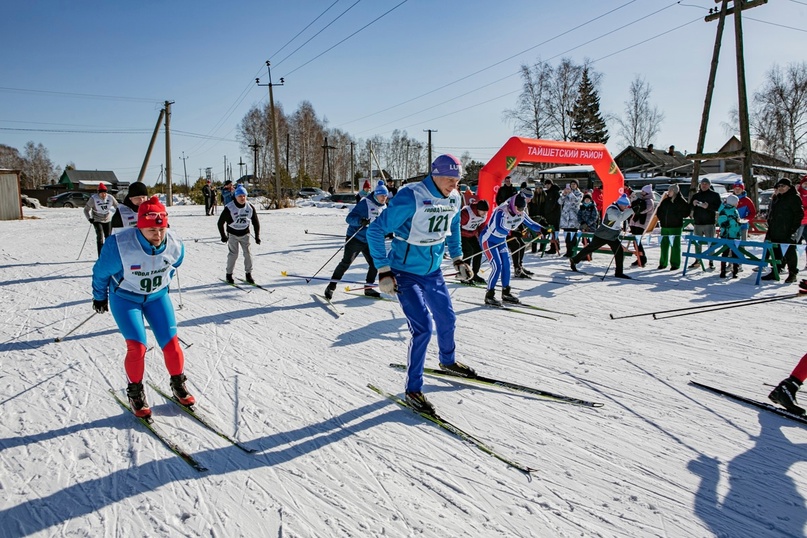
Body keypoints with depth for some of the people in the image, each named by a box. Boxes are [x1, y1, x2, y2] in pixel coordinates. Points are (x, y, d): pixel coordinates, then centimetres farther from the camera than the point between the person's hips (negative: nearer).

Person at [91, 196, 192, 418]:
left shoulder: (175, 245, -19)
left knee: (171, 344, -3)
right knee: (137, 347, -14)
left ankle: (178, 385, 22)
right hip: (125, 298, -3)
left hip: (157, 296, 3)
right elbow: (101, 272, -10)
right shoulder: (119, 245, -30)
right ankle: (135, 392, 12)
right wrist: (99, 297, 5)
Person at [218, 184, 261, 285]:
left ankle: (248, 274, 9)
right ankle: (229, 275, 10)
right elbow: (220, 222, -9)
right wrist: (223, 236, -9)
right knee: (233, 254, -6)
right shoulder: (229, 208, -19)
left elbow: (256, 222, 3)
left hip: (245, 234, 3)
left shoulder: (250, 207, -9)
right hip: (232, 234, -3)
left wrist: (257, 236, -1)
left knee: (248, 253, -3)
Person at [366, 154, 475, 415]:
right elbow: (375, 230, -23)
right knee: (423, 328, -14)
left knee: (447, 319, 18)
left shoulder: (453, 199, -3)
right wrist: (383, 271, -25)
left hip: (433, 272, 7)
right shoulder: (410, 198, -25)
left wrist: (458, 259, 17)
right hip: (405, 273, -7)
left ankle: (448, 361, 48)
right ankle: (413, 389, 2)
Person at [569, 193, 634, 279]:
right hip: (602, 235, -8)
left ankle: (619, 272, 2)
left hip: (613, 236, 8)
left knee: (619, 251, -4)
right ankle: (574, 260, 24)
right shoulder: (612, 210, -25)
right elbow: (621, 217, -42)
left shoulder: (619, 209, 2)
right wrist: (631, 210, -44)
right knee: (589, 248, 6)